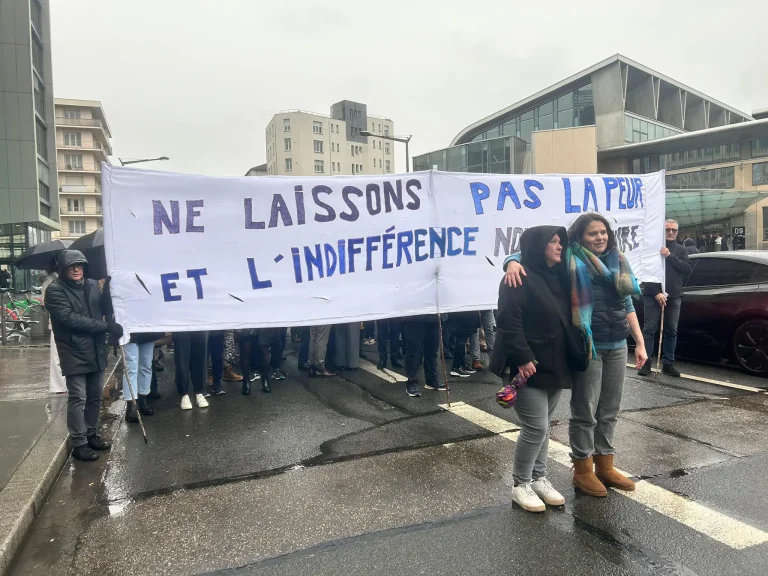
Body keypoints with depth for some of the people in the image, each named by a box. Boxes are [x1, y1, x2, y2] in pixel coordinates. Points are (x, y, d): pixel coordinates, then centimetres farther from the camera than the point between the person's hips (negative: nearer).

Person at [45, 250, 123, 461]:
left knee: (95, 396, 14)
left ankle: (92, 435, 28)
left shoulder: (92, 285, 8)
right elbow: (70, 318, -19)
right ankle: (79, 444, 8)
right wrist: (106, 326, -21)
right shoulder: (55, 290, -9)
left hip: (96, 351, 6)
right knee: (78, 399, -1)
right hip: (74, 353, -6)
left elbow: (104, 308, 18)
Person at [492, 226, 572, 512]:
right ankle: (521, 485, 13)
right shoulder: (519, 279, -14)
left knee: (543, 426, 16)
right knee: (535, 428, -4)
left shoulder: (557, 277, 13)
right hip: (529, 367, -8)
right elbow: (508, 322, -21)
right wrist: (523, 358, -24)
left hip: (555, 366, 8)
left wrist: (565, 360, 16)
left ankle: (539, 478, 29)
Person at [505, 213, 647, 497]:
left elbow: (627, 305, 17)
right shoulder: (571, 260, -6)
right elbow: (529, 252, -10)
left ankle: (605, 466, 29)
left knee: (610, 410, 15)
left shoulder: (618, 261, 12)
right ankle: (583, 470, 17)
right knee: (585, 411, 2)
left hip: (617, 346, 6)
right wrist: (513, 262, -34)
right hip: (588, 346, -6)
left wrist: (639, 342, 13)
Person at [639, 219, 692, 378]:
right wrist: (655, 293, -15)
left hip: (674, 297, 4)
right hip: (653, 296, -4)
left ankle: (668, 363, 15)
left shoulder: (681, 250, 11)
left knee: (671, 331, 8)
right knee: (649, 329, -2)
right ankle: (646, 363, 3)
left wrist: (670, 256, -16)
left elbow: (687, 269, -4)